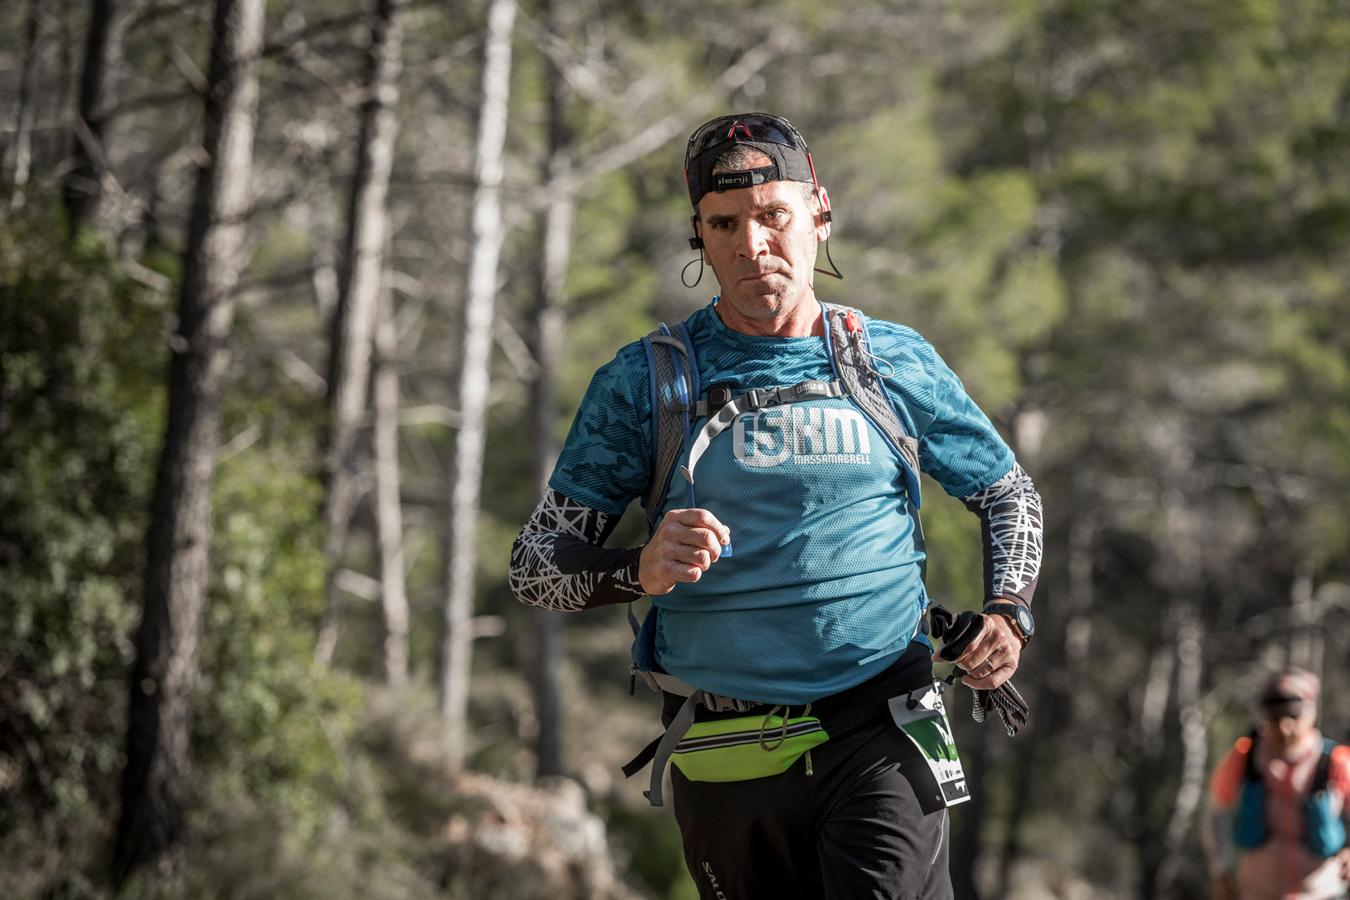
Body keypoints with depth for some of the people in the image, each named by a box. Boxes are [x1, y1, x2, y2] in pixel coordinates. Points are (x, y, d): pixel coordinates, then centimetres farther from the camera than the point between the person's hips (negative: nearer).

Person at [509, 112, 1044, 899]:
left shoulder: (898, 363, 9)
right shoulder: (646, 380, 4)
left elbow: (1010, 495, 22)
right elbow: (537, 564, 2)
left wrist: (1008, 613, 2)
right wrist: (641, 570, -20)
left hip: (879, 740, -1)